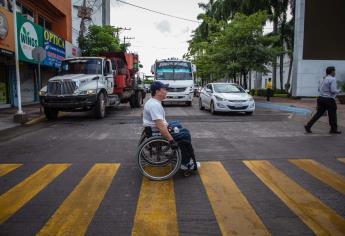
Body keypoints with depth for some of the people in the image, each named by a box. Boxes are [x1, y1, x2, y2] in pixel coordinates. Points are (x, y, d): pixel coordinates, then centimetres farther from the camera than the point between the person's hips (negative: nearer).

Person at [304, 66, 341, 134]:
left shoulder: (324, 79, 12)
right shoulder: (333, 79, -13)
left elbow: (319, 89, 18)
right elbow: (333, 90, -21)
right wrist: (338, 91, -2)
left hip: (321, 98, 8)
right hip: (329, 99, -7)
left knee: (319, 113, 9)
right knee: (332, 115, 8)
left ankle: (308, 126, 0)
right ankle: (334, 129, 22)